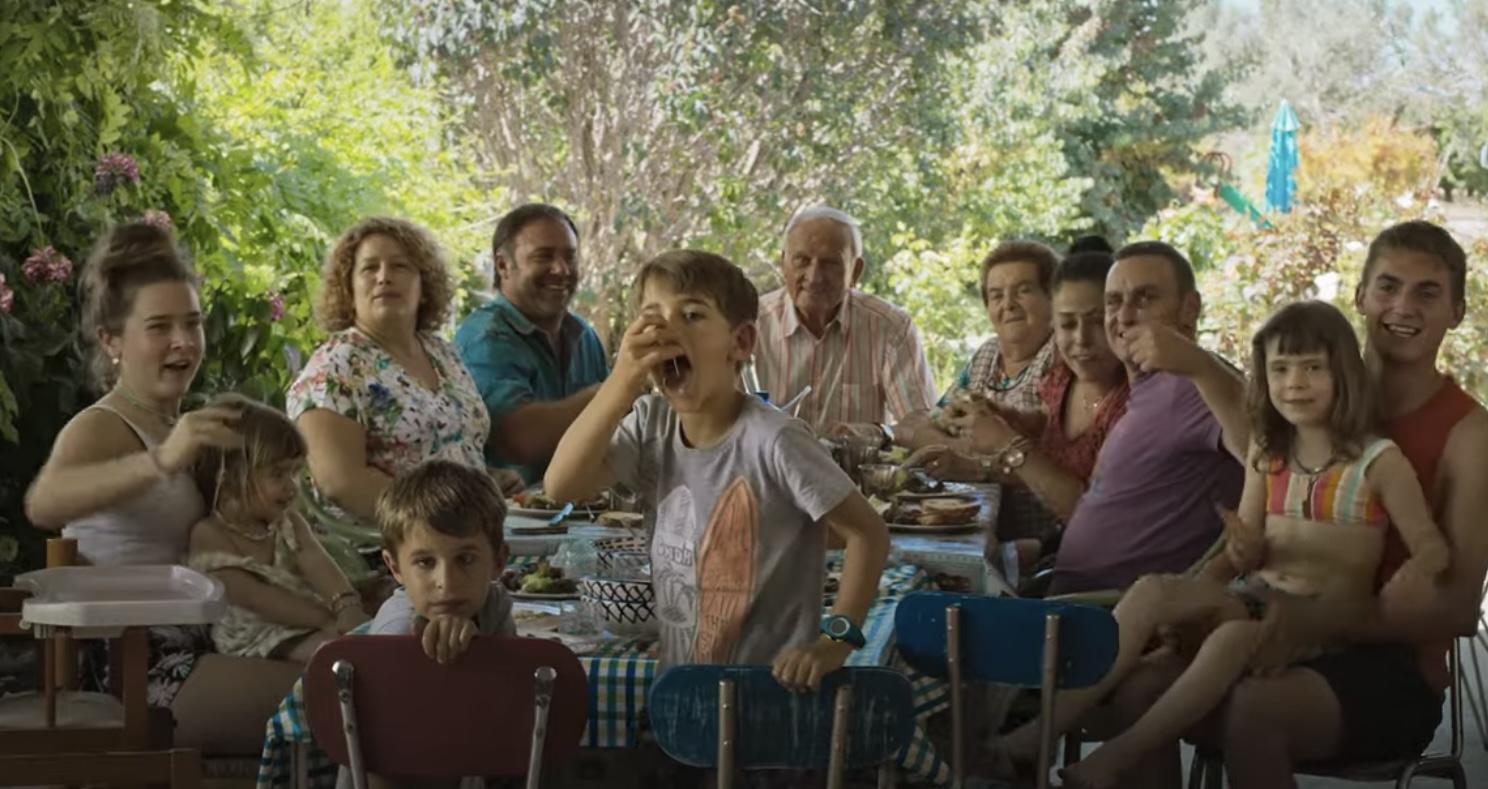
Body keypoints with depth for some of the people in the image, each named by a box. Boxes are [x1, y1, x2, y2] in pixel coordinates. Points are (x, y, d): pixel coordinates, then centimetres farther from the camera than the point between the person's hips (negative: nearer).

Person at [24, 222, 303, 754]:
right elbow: (42, 505, -31)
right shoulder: (101, 428, -7)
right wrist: (161, 461, -47)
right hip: (136, 674, -9)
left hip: (189, 654, 9)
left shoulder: (177, 428, 20)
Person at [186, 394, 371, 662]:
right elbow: (252, 597, -15)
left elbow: (317, 566, -7)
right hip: (261, 636, -6)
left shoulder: (288, 524, 13)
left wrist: (347, 606, -30)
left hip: (310, 625, 6)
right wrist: (327, 620, -23)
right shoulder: (210, 536, -6)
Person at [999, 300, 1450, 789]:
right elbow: (1248, 552, 13)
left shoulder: (1378, 460, -3)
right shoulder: (1267, 453, 12)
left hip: (1329, 616, -5)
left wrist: (1416, 572, -29)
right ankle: (1052, 722, -31)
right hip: (1259, 596, 5)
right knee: (1154, 590, -24)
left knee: (1235, 637, -37)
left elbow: (1431, 545, -5)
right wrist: (1245, 548, -12)